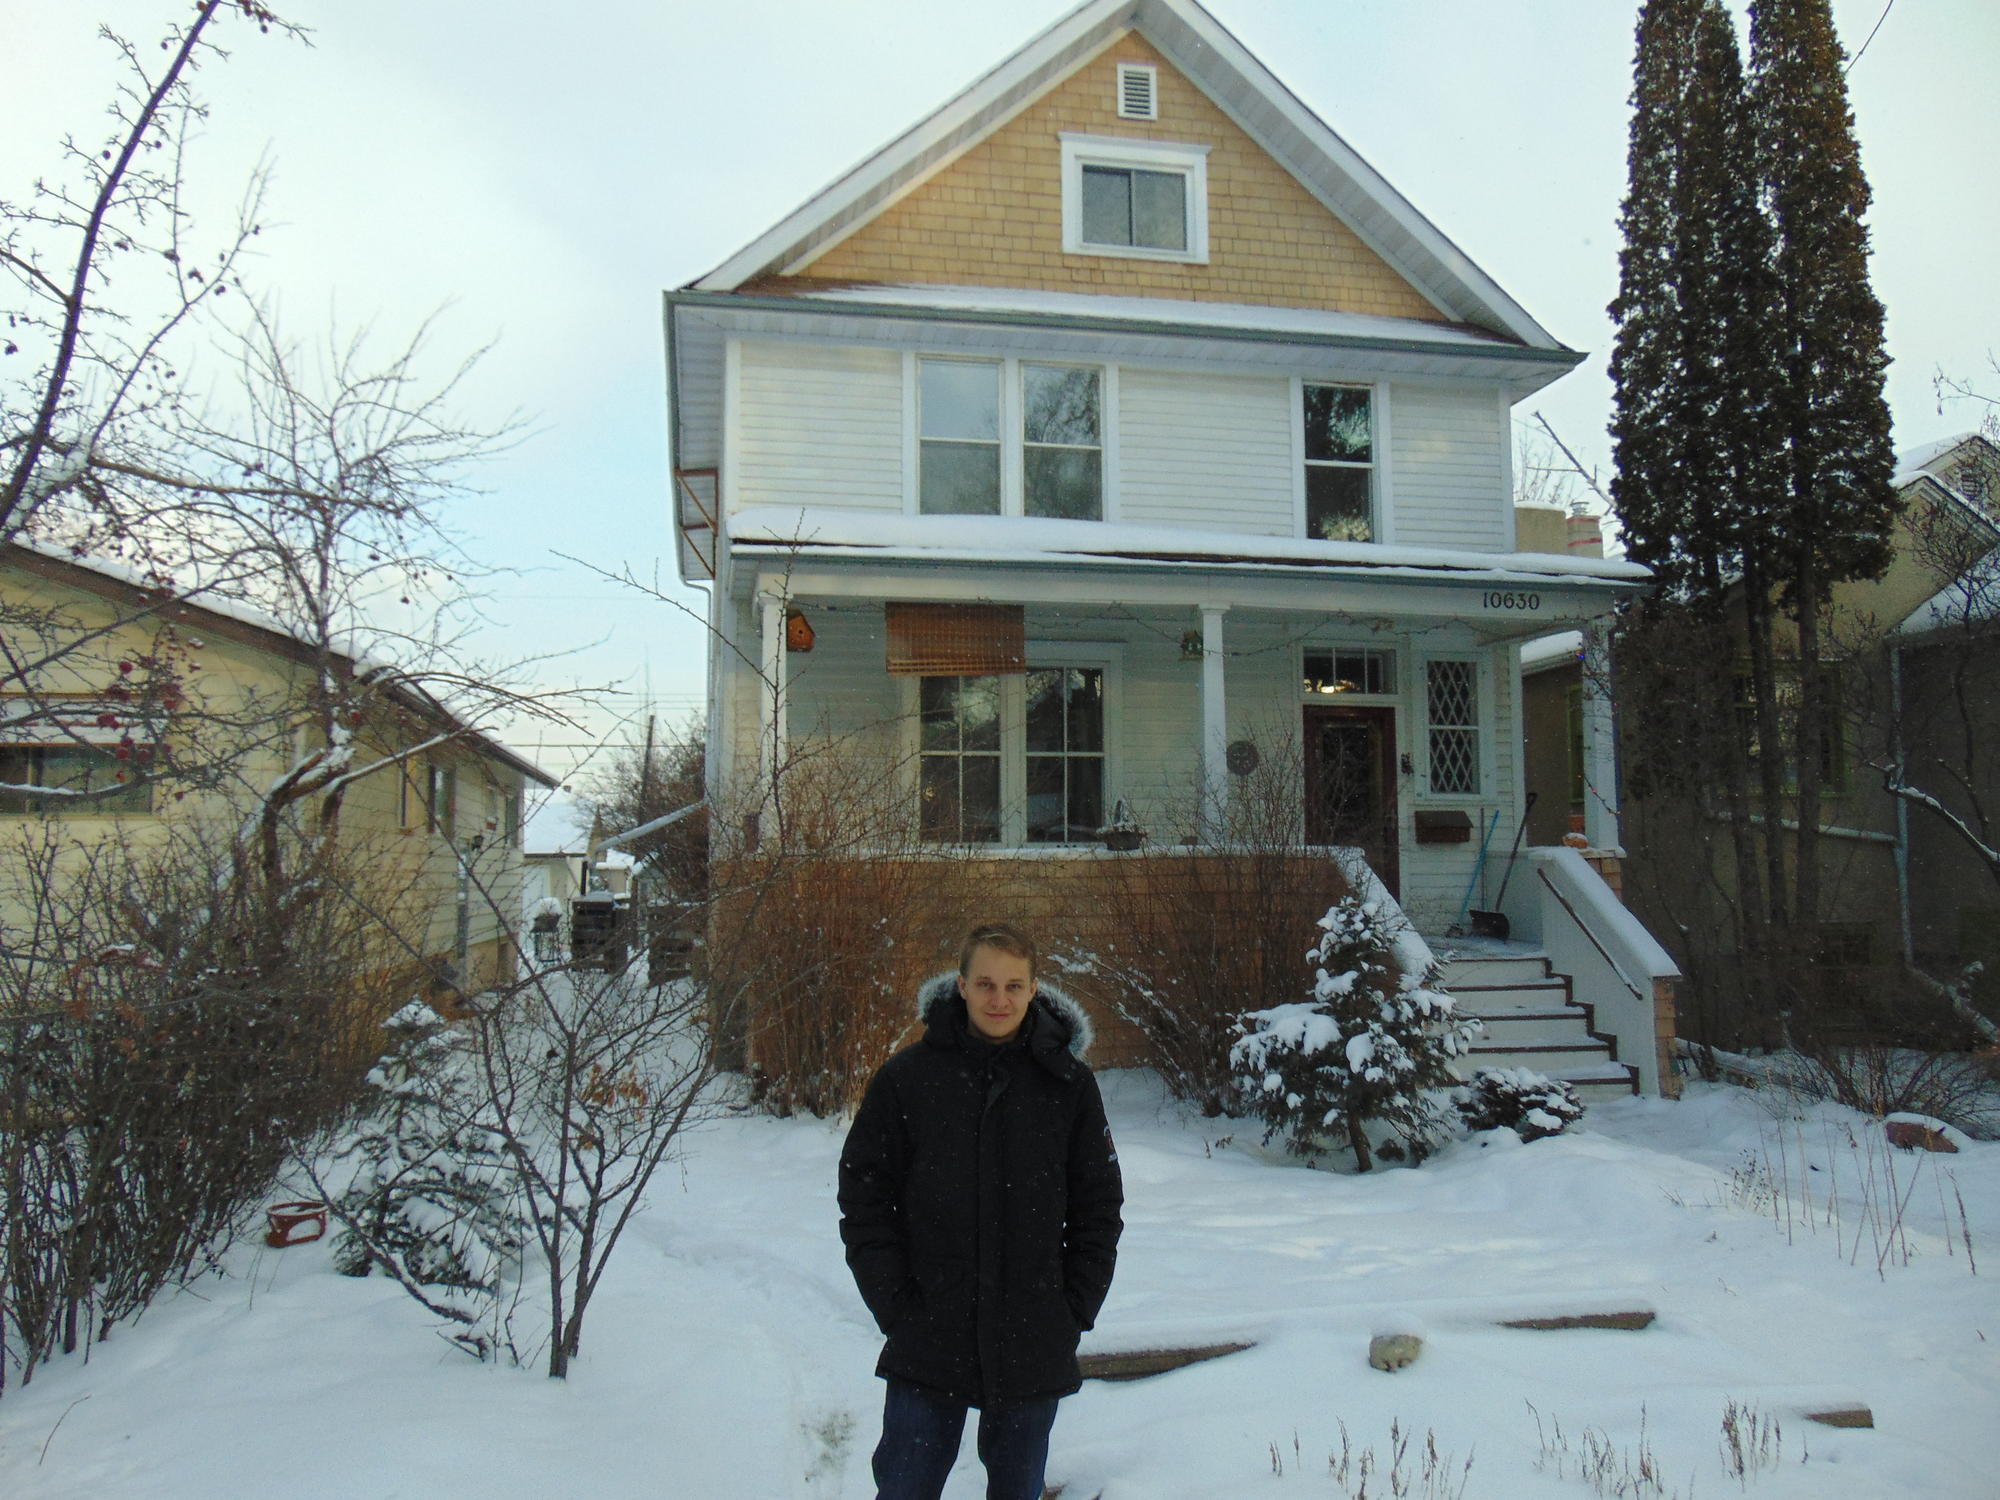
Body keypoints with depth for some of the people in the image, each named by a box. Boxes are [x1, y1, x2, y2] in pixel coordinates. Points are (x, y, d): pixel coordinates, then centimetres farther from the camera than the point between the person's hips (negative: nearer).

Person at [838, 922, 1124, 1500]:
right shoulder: (908, 1076, -5)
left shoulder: (1068, 1084, -1)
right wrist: (896, 1306, -6)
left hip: (1033, 1347, 1)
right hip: (926, 1344, -1)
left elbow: (1099, 1205, 5)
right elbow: (864, 1197, -1)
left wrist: (1074, 1310, -1)